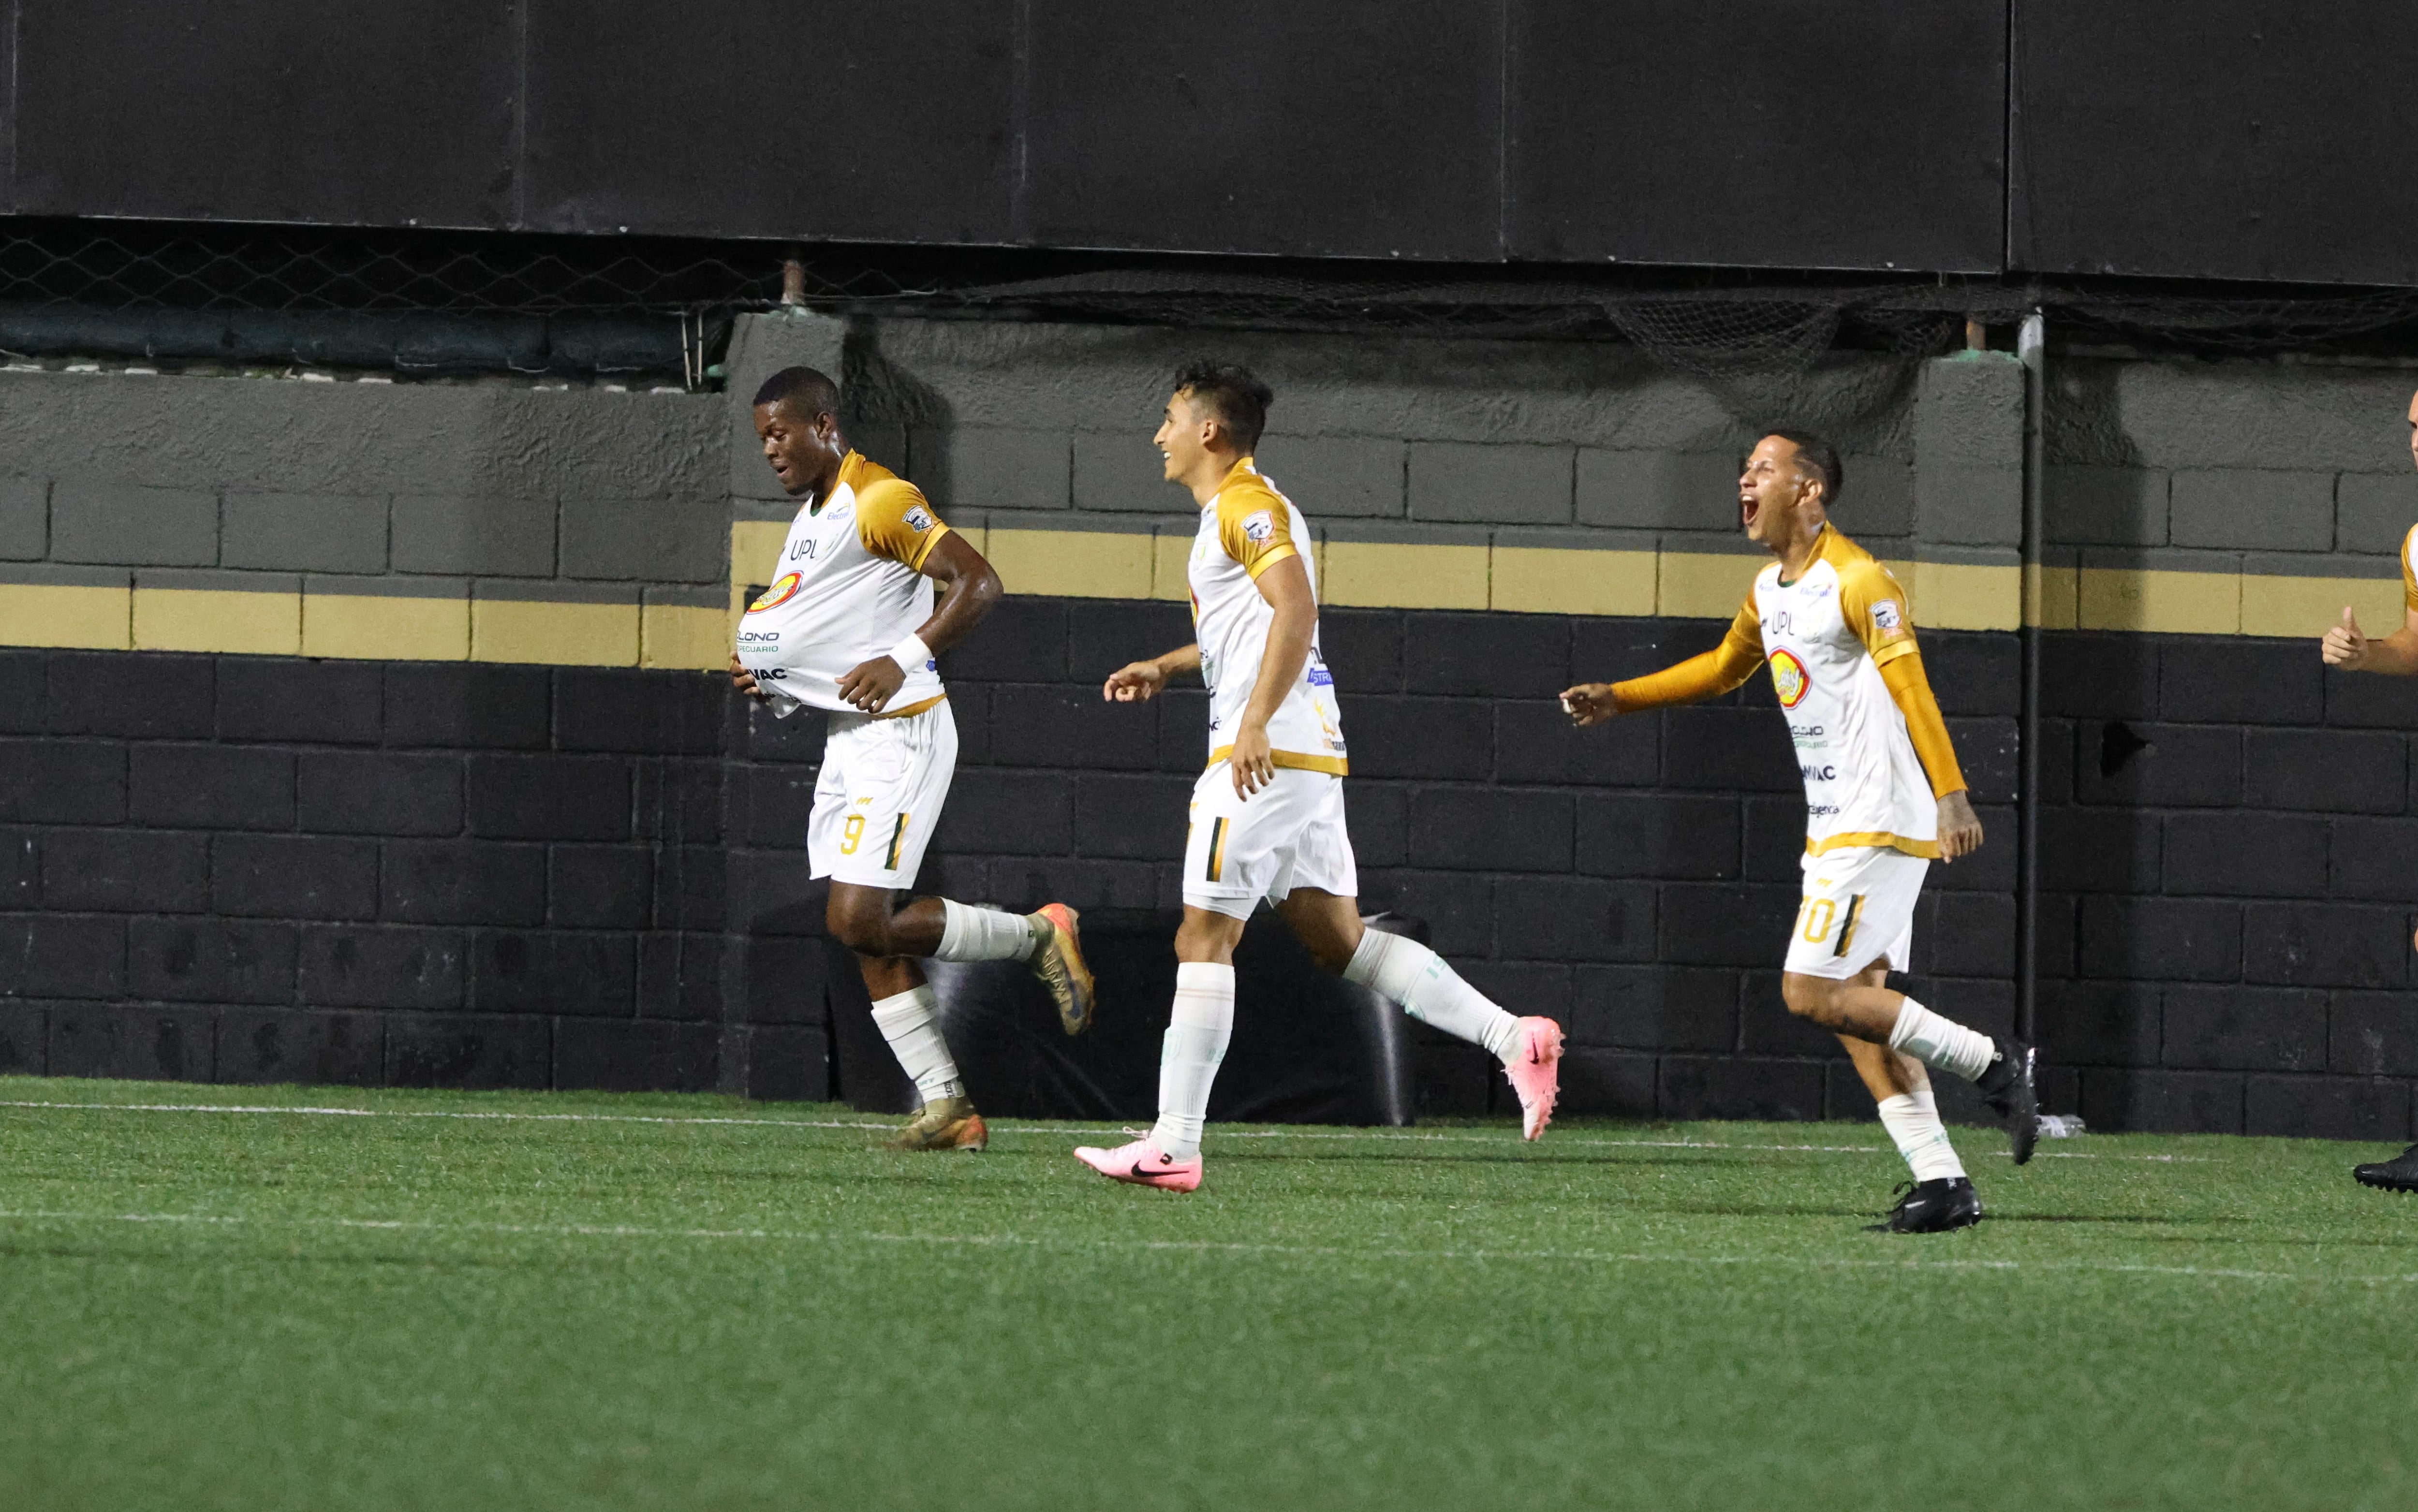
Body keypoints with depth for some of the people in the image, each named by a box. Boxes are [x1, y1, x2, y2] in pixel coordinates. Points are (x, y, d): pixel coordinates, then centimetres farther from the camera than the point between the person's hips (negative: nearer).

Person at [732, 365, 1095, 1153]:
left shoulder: (880, 501, -12)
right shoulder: (809, 519, 18)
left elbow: (978, 582, -19)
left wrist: (903, 661, -26)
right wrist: (769, 680, 10)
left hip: (899, 731, -10)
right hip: (845, 737, 10)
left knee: (861, 921, -17)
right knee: (866, 938, 2)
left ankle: (1037, 934, 0)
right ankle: (949, 1109, 3)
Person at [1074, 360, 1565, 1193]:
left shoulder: (1246, 508, -9)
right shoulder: (1240, 509, 23)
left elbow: (1296, 612, -23)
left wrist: (1255, 725, -29)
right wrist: (1165, 668, 31)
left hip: (1266, 754, -10)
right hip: (1308, 756, 10)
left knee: (1204, 938, -7)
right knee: (1340, 941, 8)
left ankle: (1174, 1145, -8)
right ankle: (1514, 1037, 0)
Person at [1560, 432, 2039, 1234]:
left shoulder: (1857, 583, -13)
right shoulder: (1771, 591, 15)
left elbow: (1912, 692, -22)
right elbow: (1724, 667, 33)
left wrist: (1951, 797, -31)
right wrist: (1619, 698, 31)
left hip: (1880, 827, -9)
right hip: (1835, 830, 9)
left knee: (1811, 993, -14)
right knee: (1854, 1002, 4)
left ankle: (1989, 1062, -6)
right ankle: (1941, 1182, 3)